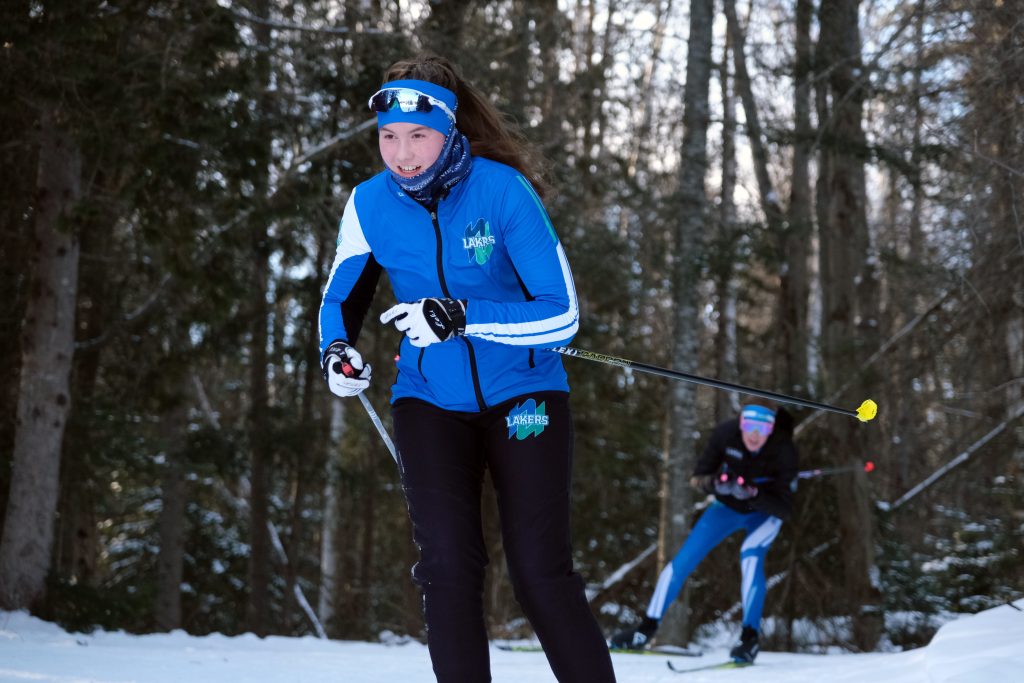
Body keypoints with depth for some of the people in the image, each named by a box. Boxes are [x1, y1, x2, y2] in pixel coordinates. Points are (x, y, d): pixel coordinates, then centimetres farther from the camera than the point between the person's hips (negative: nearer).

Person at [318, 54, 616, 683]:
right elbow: (341, 297, 10)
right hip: (430, 400, 3)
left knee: (541, 573, -6)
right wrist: (338, 351, -13)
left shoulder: (501, 190, -18)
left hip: (521, 394, -3)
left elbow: (563, 315, -19)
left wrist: (462, 316, -30)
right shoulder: (370, 203, -7)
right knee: (448, 566, -11)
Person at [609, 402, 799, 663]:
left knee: (751, 555, -31)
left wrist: (753, 494, -47)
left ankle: (750, 637, -24)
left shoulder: (784, 451, -31)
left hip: (765, 513, -3)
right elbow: (698, 478, -13)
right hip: (727, 507, 3)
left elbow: (784, 507, -30)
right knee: (683, 560, -6)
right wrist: (715, 483, -36)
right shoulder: (725, 434, -26)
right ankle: (646, 630, 6)